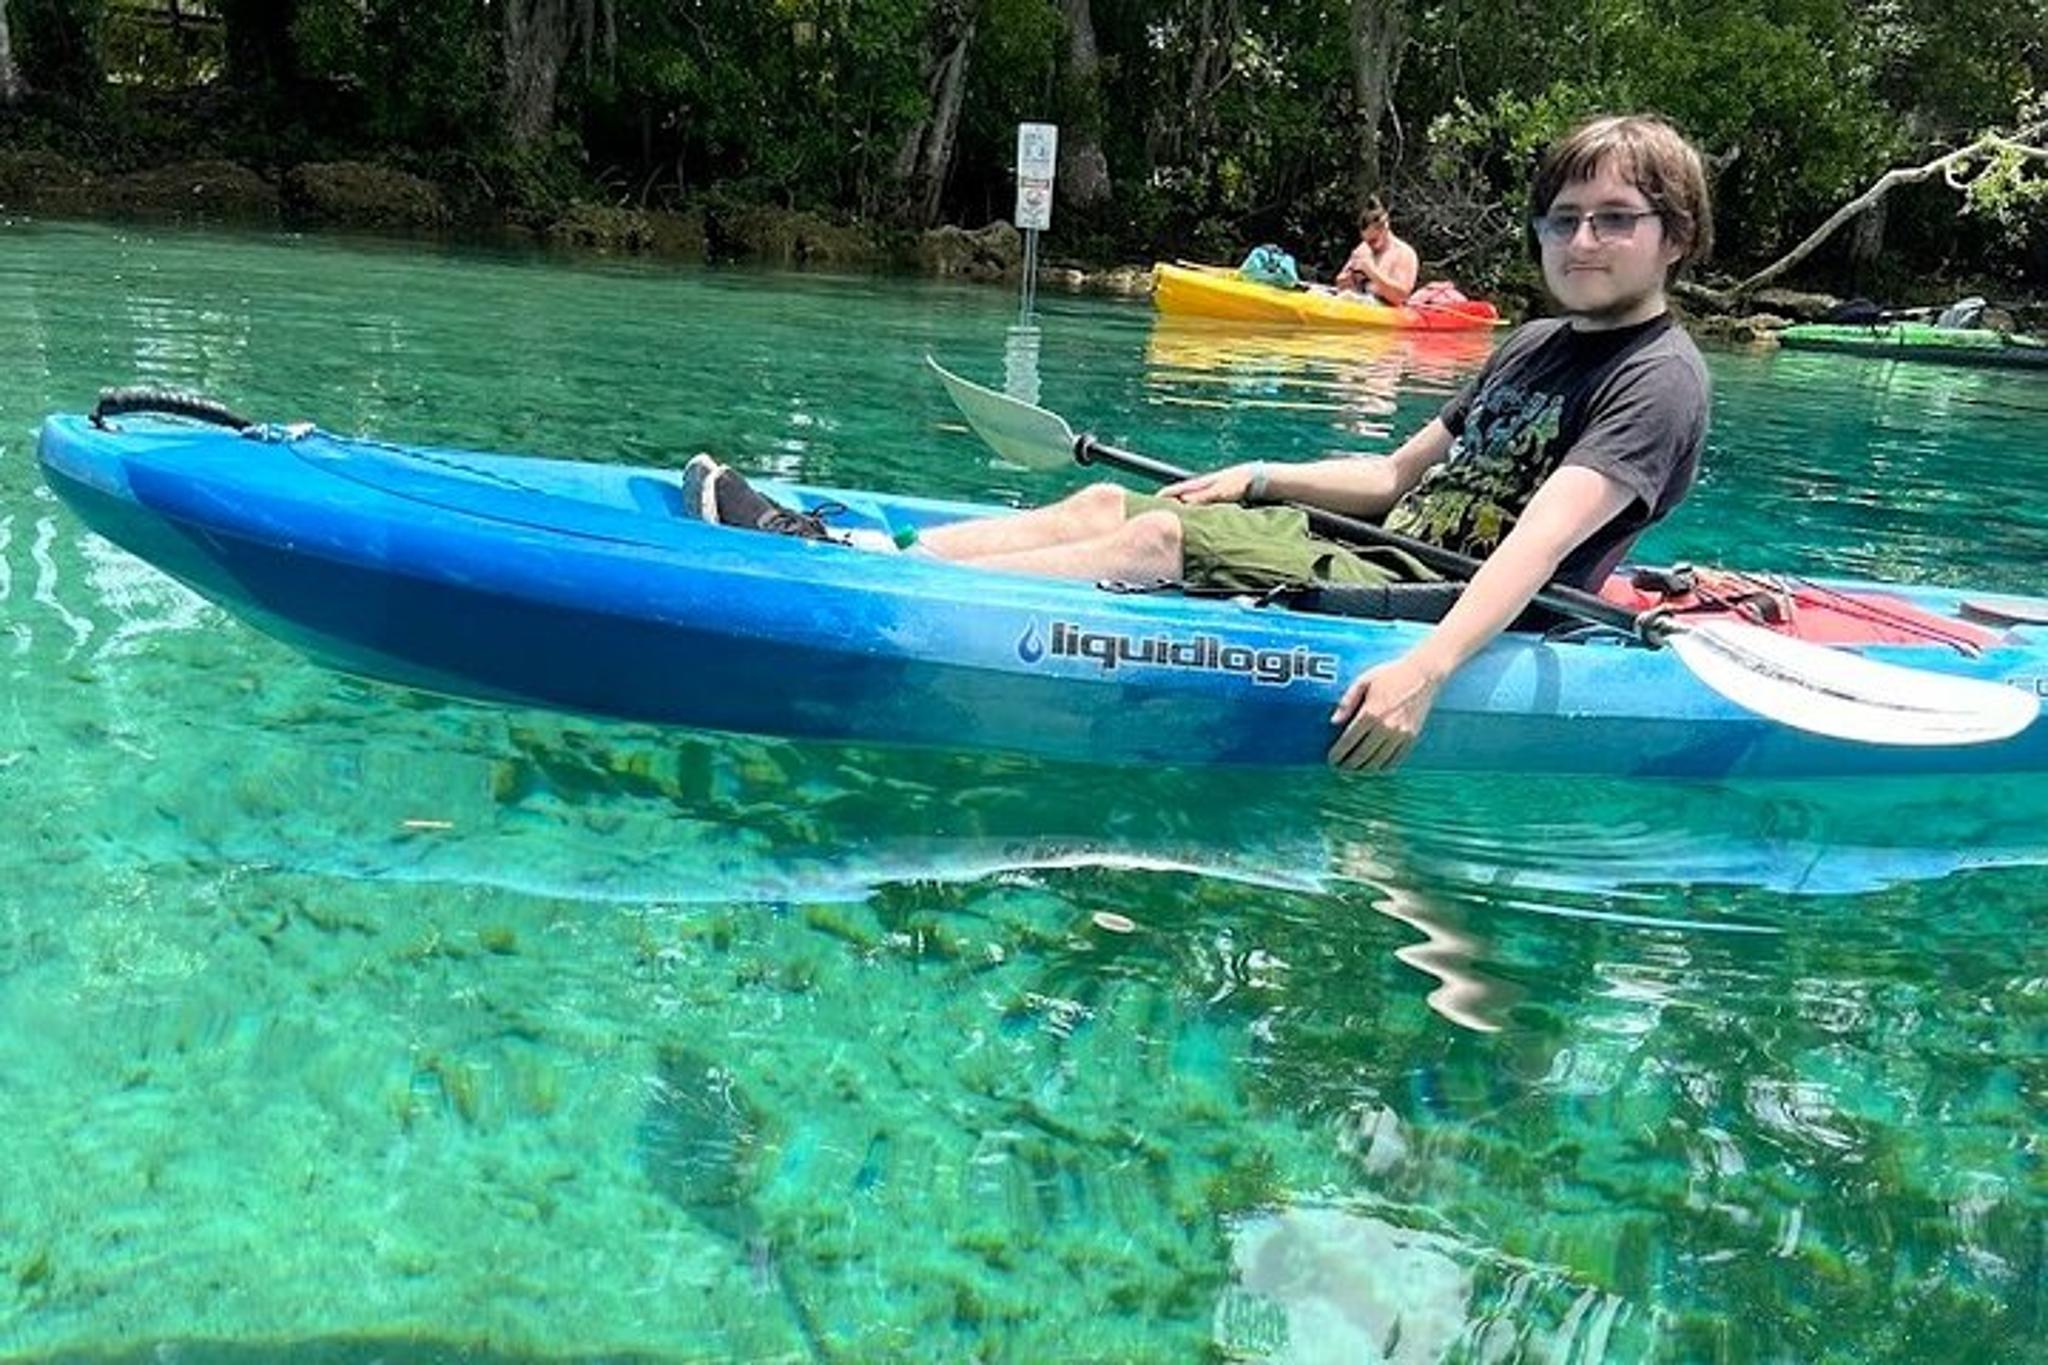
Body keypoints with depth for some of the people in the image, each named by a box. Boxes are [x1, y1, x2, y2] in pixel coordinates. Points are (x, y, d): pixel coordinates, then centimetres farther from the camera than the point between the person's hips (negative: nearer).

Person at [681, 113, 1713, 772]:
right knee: (1106, 504, -5)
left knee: (1155, 540, -24)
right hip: (1379, 552, 8)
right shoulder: (1532, 345, 17)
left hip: (1443, 605, -8)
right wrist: (1258, 479, 8)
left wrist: (1425, 669, -40)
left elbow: (1542, 539, -26)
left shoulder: (1659, 377, -9)